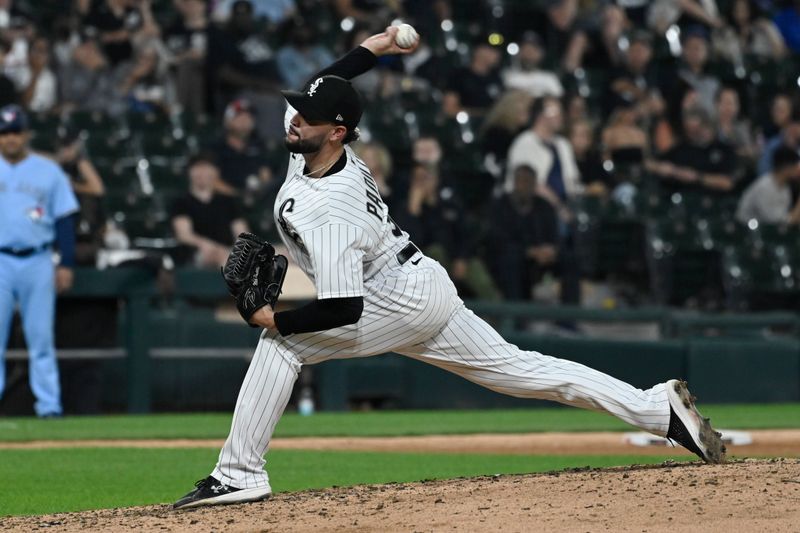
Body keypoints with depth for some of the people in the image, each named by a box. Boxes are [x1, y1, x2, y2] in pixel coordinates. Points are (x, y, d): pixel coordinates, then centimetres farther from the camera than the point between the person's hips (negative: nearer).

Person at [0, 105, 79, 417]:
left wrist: (66, 264, 0)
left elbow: (64, 220, 8)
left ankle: (48, 403, 2)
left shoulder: (48, 172, 8)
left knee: (41, 338, 0)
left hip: (38, 262, 0)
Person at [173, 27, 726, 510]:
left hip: (401, 300, -10)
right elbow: (325, 88, 19)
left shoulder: (322, 209, -27)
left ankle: (239, 474, -10)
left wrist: (277, 319, -21)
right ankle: (658, 408, 7)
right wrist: (371, 49, 12)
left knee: (281, 340, -11)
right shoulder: (315, 148, -3)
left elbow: (344, 309, -30)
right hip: (427, 286, 10)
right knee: (515, 369, 11)